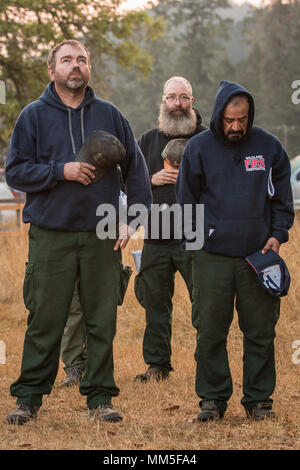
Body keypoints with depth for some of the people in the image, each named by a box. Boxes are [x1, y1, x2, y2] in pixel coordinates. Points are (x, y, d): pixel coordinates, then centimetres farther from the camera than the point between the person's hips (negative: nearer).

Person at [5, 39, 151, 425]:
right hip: (50, 236, -2)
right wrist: (62, 171, -13)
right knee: (45, 320, 0)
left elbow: (136, 168, 12)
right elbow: (15, 172, 0)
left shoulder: (109, 115, 9)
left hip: (102, 236, 2)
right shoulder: (34, 116, 4)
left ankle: (100, 397, 13)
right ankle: (29, 396, 10)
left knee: (102, 320, 4)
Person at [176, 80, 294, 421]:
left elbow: (282, 197, 13)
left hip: (259, 254, 1)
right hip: (212, 256, -1)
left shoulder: (269, 146, 6)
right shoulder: (198, 148, 3)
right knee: (210, 331, 1)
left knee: (260, 330, 4)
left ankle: (259, 398, 14)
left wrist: (278, 234, 0)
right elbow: (187, 201, 9)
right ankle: (213, 397, 13)